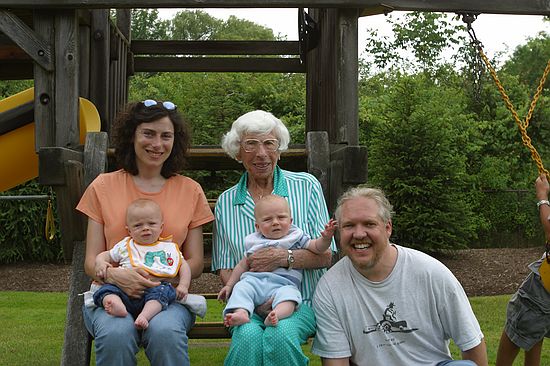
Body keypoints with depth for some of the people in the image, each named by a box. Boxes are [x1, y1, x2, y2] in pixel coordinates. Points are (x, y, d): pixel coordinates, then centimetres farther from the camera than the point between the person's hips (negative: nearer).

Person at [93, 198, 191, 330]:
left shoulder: (169, 248, 19)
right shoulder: (124, 246, 21)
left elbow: (183, 266, 20)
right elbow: (104, 255, 27)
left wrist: (183, 285, 3)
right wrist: (100, 263, 3)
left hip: (157, 287, -1)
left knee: (162, 291, -33)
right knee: (108, 288, -25)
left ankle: (145, 315, -52)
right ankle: (117, 306, -54)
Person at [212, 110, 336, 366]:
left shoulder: (306, 186, 4)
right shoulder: (226, 202, 9)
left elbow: (325, 255, 1)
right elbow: (225, 269, 7)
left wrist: (283, 257, -17)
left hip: (302, 302, -1)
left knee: (281, 335, -32)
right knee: (248, 337, -32)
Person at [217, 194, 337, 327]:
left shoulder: (296, 237, 14)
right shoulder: (254, 242, 19)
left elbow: (317, 247, 9)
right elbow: (242, 265, 25)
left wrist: (326, 238, -13)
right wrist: (229, 285, 21)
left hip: (284, 283, -2)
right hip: (254, 280, 3)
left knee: (288, 293, -33)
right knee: (241, 288, -25)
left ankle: (276, 314, -55)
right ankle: (241, 313, -44)